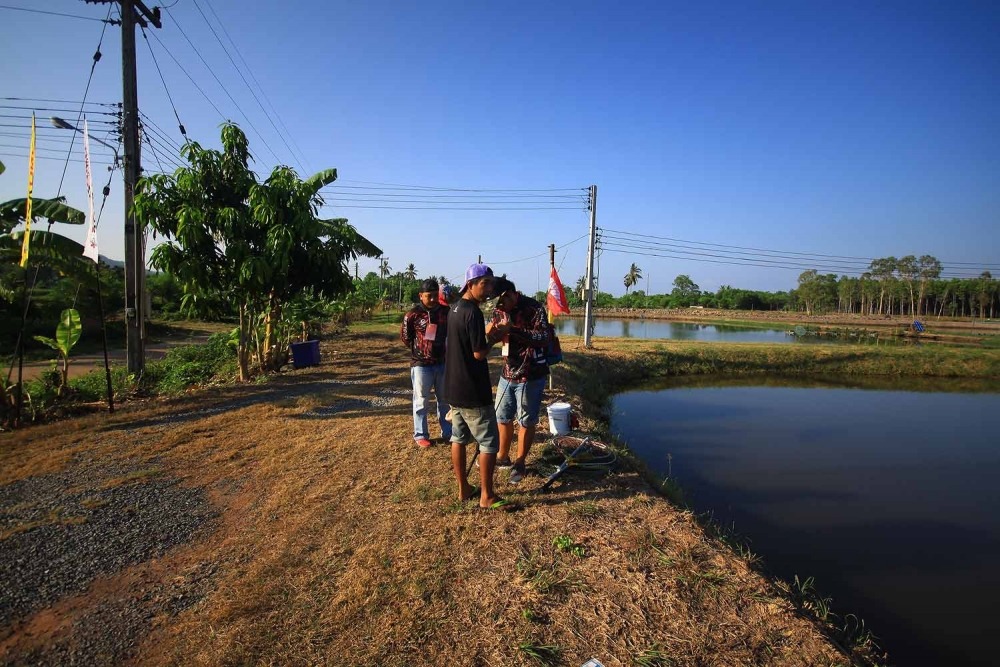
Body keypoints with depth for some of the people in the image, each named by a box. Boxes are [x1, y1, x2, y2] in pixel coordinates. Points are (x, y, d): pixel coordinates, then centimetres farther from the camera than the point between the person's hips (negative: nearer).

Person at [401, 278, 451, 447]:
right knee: (421, 401, 7)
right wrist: (418, 350, 5)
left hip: (443, 363, 3)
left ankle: (447, 433, 27)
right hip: (421, 364, -3)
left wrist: (444, 350, 5)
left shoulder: (446, 312, -1)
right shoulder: (412, 314, -9)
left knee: (445, 400, 14)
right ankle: (421, 435, 19)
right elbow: (405, 337, 3)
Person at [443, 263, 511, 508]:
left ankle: (464, 489, 25)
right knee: (489, 442, 2)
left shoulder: (455, 308, 9)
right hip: (473, 391, -9)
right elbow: (479, 353, -21)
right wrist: (495, 338, -4)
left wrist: (489, 334, 6)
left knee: (458, 437, 15)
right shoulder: (473, 313, -20)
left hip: (454, 387, 9)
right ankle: (486, 496, 9)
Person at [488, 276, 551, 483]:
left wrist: (514, 329, -33)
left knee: (526, 421, 6)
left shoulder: (534, 308, -16)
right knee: (502, 417, 17)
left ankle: (520, 463, 21)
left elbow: (545, 338, -26)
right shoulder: (499, 310, 3)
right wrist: (489, 331, -13)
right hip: (507, 374, 6)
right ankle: (503, 456, 34)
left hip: (530, 376, -6)